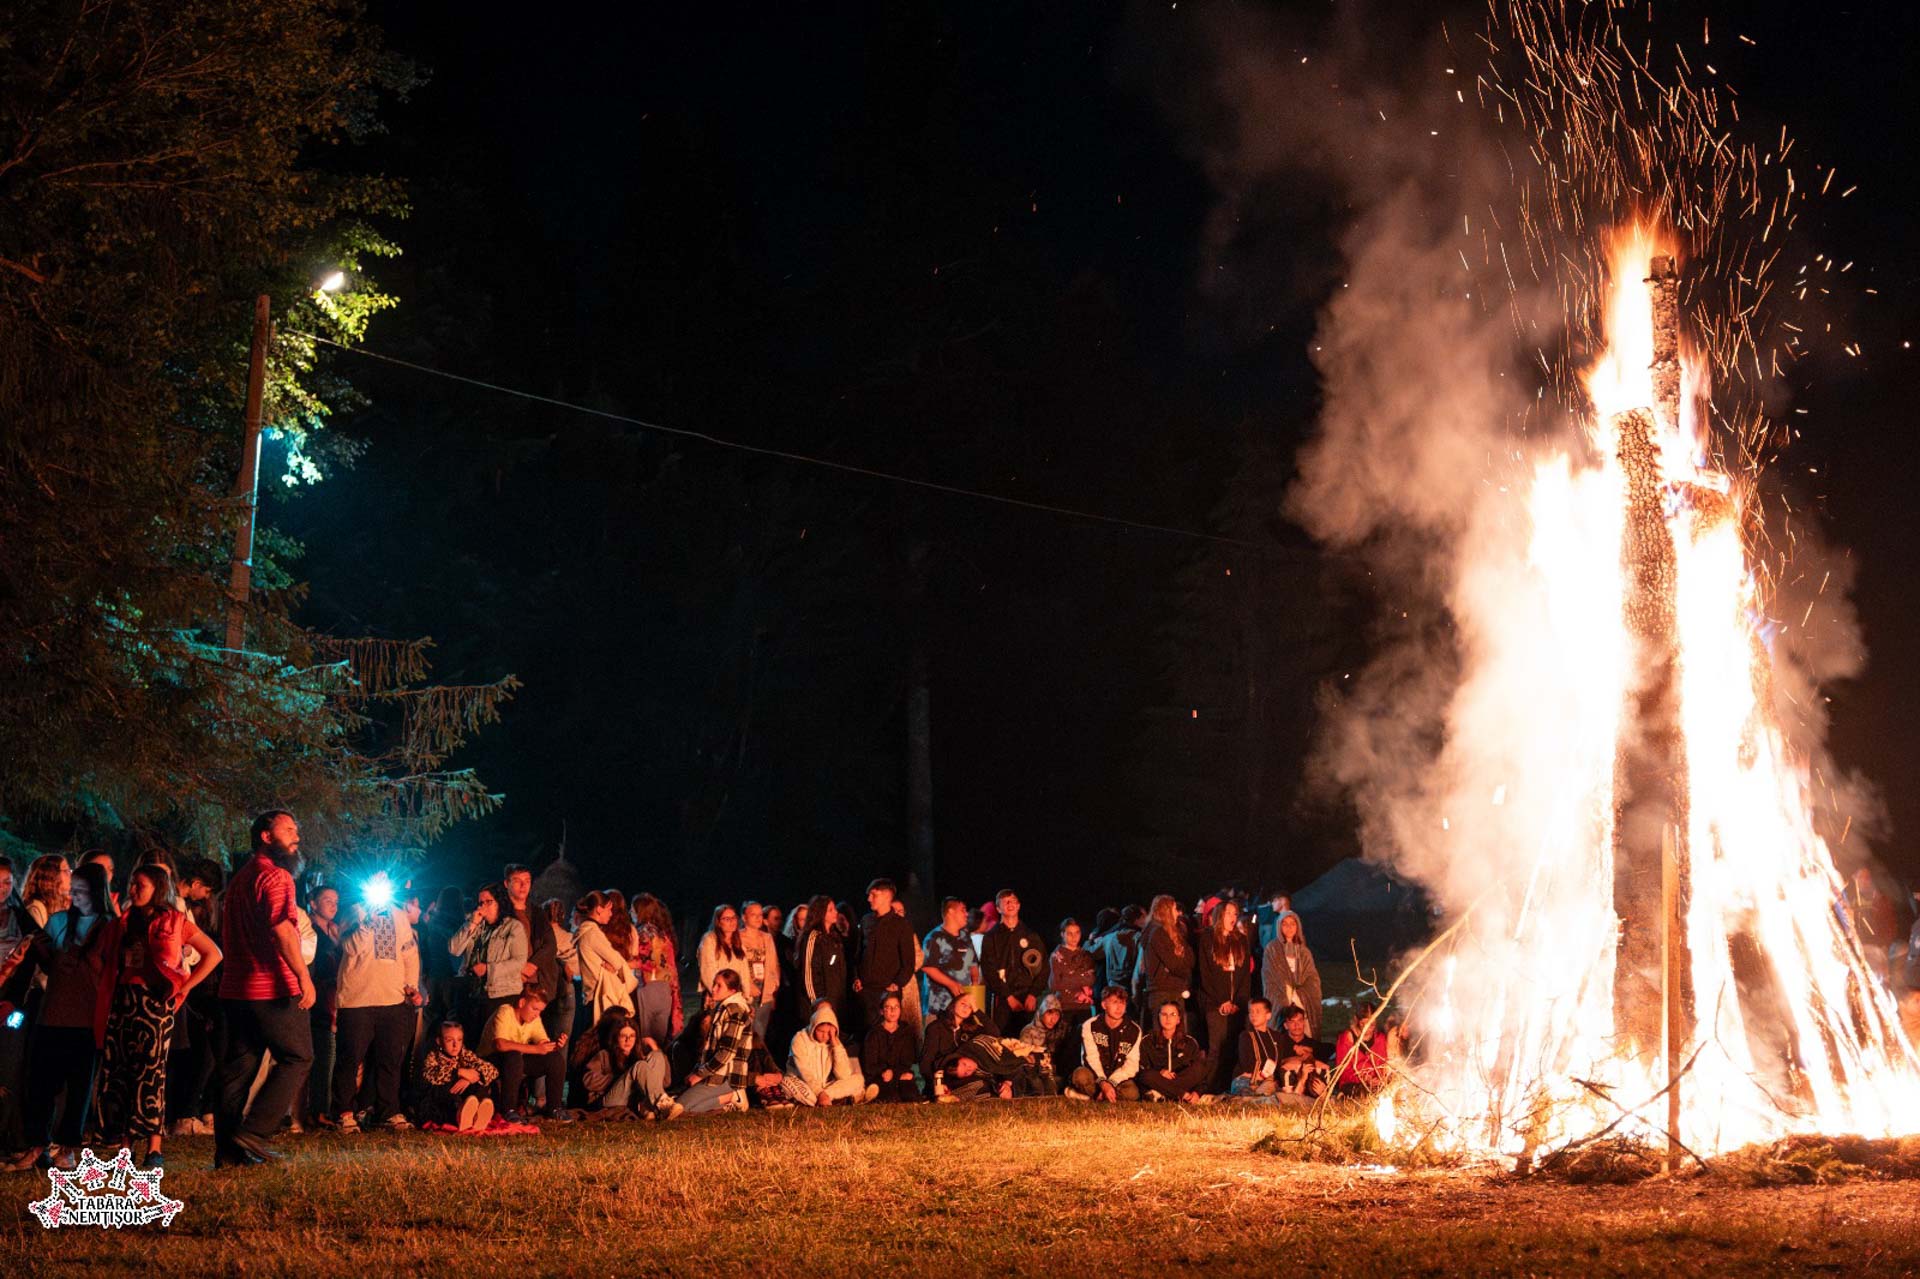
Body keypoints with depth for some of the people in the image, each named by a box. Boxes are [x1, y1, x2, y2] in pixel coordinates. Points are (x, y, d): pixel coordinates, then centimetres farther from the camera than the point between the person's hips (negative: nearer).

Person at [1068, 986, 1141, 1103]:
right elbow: (1091, 1058, -14)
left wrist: (1111, 1083, -21)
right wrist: (1103, 1083, -30)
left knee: (1132, 1092, -34)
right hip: (1096, 1077, -2)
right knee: (1081, 1075, -37)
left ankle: (1091, 1096, -18)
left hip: (1119, 1079, 2)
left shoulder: (1134, 1030, 0)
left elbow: (1132, 1063, -7)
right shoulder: (1090, 1026, -4)